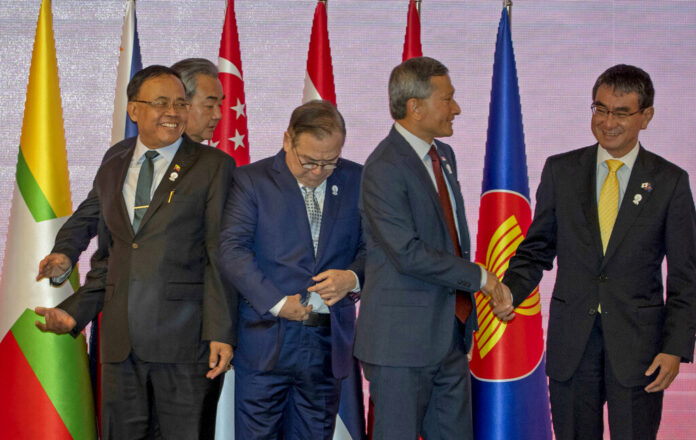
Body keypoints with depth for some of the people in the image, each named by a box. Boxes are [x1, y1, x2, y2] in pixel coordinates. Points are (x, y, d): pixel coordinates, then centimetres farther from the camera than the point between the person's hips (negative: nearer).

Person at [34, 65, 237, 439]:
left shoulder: (213, 166, 0)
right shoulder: (110, 172, 15)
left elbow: (221, 255, -6)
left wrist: (220, 334, -12)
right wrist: (74, 312, 8)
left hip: (185, 340, -4)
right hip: (120, 342, 5)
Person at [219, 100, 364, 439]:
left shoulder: (356, 181, 8)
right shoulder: (251, 180, -1)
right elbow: (232, 250, -9)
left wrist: (353, 277, -11)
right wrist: (277, 303, -16)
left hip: (329, 343, 3)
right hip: (266, 340, -2)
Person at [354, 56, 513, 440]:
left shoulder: (443, 155, 14)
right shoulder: (384, 168, -16)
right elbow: (408, 254, -22)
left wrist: (493, 288, 9)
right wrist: (479, 277, -13)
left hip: (450, 333, 9)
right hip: (402, 340, -8)